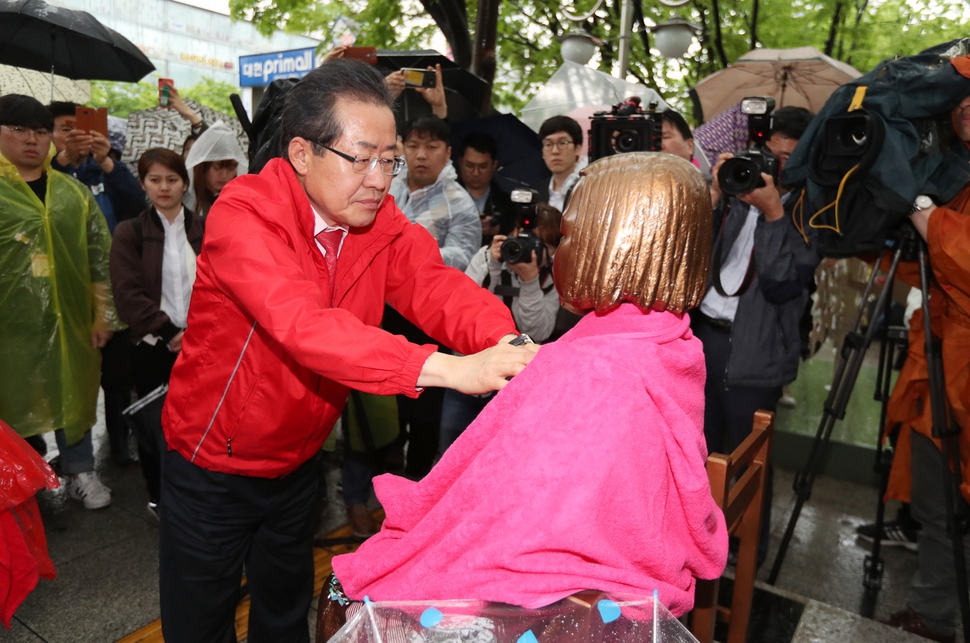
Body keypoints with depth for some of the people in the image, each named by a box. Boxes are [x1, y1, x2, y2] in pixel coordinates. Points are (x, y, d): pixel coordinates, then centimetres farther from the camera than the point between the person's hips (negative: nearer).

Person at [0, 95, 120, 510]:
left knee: (73, 392, 13)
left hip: (69, 318, 3)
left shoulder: (74, 192, 6)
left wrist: (103, 313, 5)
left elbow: (100, 255, 8)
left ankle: (80, 471, 29)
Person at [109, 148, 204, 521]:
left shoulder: (205, 230, 6)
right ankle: (158, 497, 29)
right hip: (153, 348, -1)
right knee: (156, 425, 10)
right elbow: (129, 295, -7)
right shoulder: (129, 233, 2)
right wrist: (171, 332, -14)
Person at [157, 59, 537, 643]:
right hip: (212, 466, -4)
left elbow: (436, 284, -22)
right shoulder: (242, 215, -27)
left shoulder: (379, 220, -9)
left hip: (297, 460, 5)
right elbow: (302, 322, -42)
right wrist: (448, 368, -52)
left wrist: (501, 340, -44)